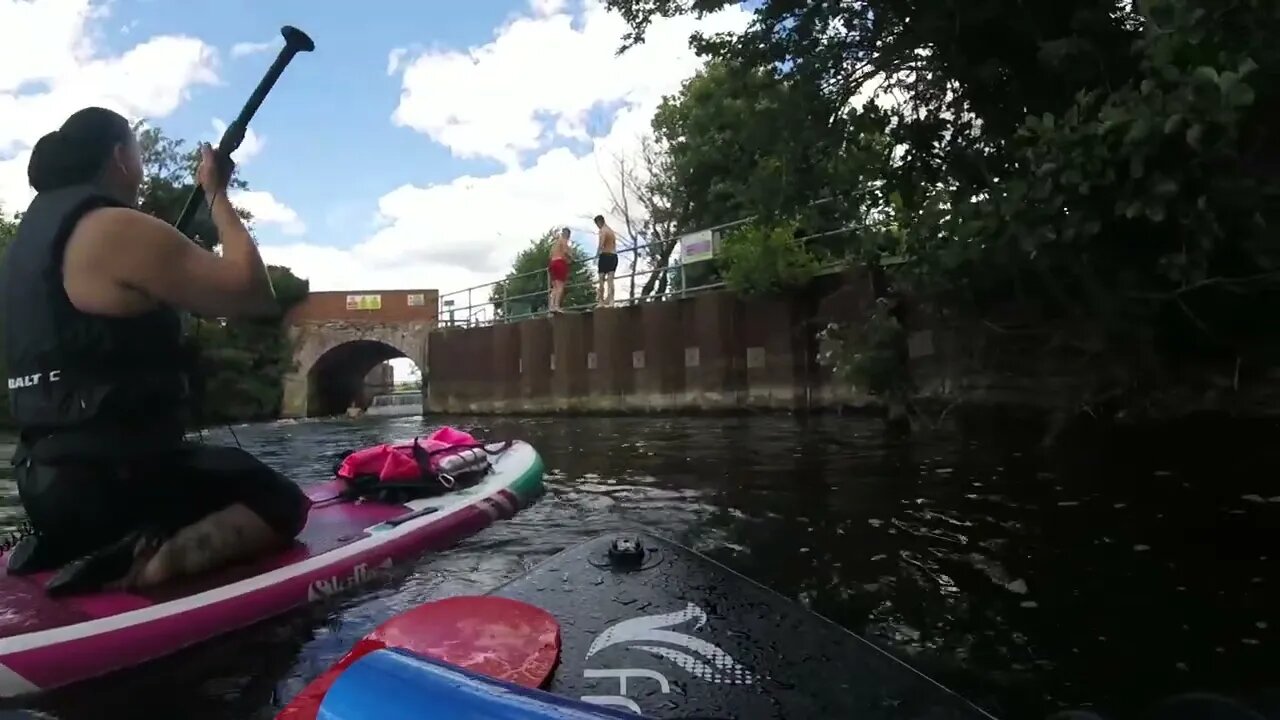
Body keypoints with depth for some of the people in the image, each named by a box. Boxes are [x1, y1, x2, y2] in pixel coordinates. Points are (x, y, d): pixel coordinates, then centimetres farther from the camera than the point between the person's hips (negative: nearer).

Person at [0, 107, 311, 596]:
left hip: (48, 476, 9)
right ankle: (143, 569, -23)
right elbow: (253, 295, -16)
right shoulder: (120, 230, -15)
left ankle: (61, 546, 12)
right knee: (281, 503, -2)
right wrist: (218, 194, -5)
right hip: (111, 475, -9)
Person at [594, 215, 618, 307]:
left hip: (605, 255, -8)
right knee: (610, 279, 2)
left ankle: (601, 300, -4)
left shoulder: (602, 231, -6)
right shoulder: (611, 231, 20)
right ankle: (610, 301, -5)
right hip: (614, 256, 8)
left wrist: (596, 256, -16)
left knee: (601, 278, -2)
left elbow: (601, 245, -19)